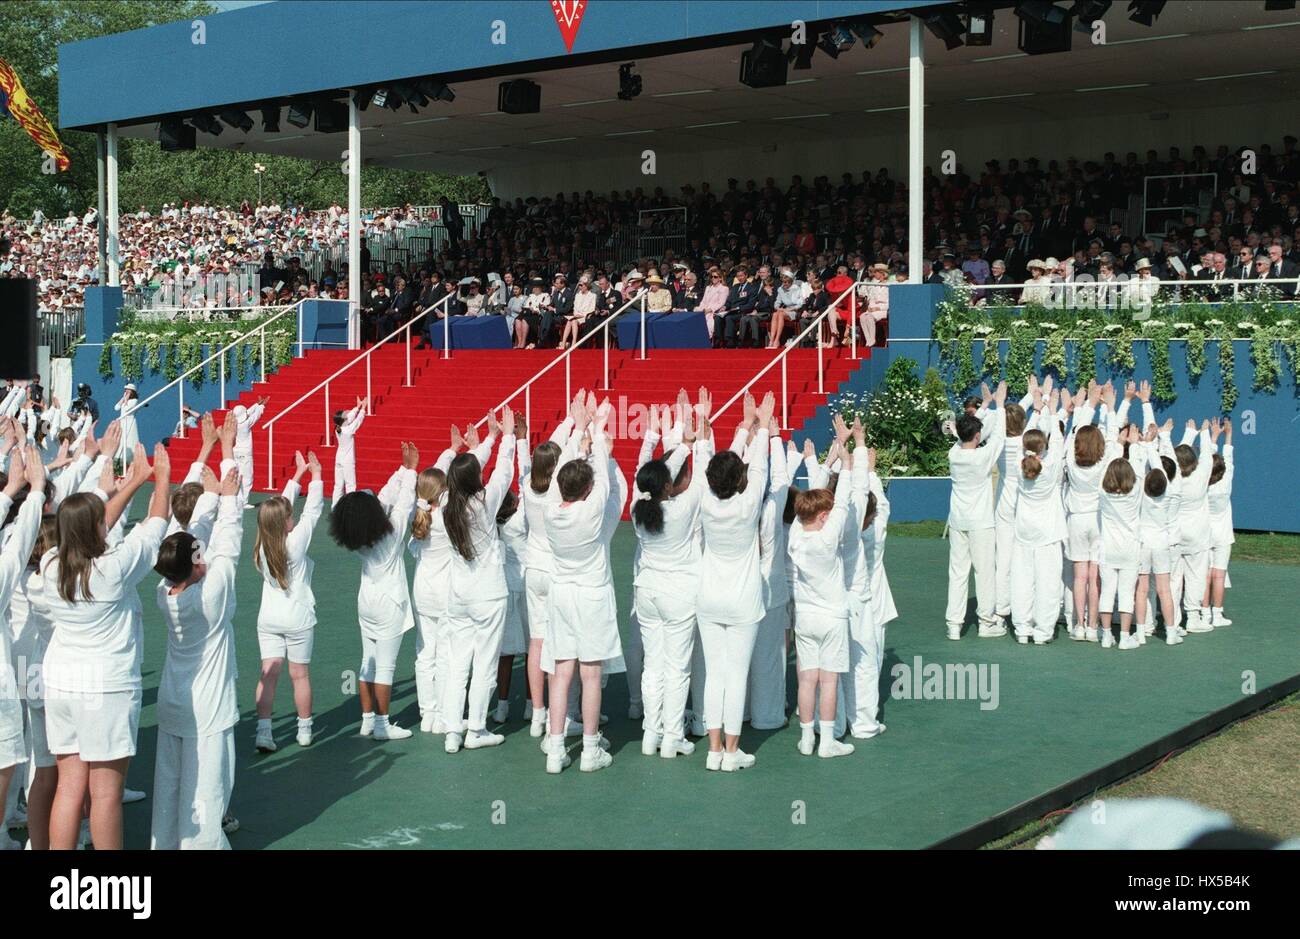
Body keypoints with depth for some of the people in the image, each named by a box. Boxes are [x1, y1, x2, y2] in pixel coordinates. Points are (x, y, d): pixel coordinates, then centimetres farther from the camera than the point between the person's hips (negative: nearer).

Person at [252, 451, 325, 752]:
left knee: (268, 673, 2)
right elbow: (312, 511, -8)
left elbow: (282, 504, 6)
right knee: (300, 675, 8)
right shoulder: (295, 542, -18)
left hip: (268, 618, 4)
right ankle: (304, 730, 19)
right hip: (298, 617, -4)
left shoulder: (262, 545, -4)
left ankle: (264, 732, -6)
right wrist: (316, 475, 2)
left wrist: (298, 474, 13)